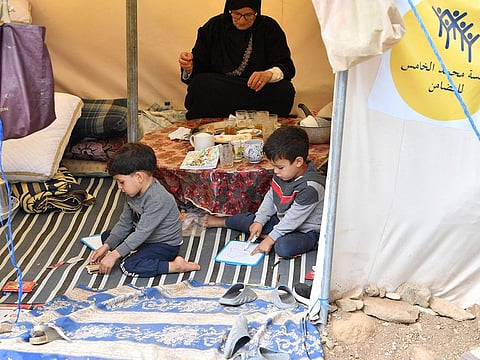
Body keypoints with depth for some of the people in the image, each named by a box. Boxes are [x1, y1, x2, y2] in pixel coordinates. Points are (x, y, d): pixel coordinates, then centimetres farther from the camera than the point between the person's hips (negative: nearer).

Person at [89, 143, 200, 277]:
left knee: (128, 266, -27)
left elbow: (142, 233, -33)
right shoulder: (133, 193, -3)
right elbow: (124, 223, 4)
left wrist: (114, 255, -33)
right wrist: (106, 246, -4)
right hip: (145, 237, 10)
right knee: (106, 236, 13)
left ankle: (175, 265, -20)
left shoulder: (157, 200, -32)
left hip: (165, 245, -10)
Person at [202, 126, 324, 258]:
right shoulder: (282, 173, -7)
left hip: (306, 231, -8)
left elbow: (294, 217, -28)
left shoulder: (310, 187, -32)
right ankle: (223, 222, 35)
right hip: (282, 220, 8)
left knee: (284, 248, -36)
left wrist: (270, 239, -23)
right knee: (251, 219, 8)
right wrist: (259, 221, -1)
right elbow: (271, 197, 8)